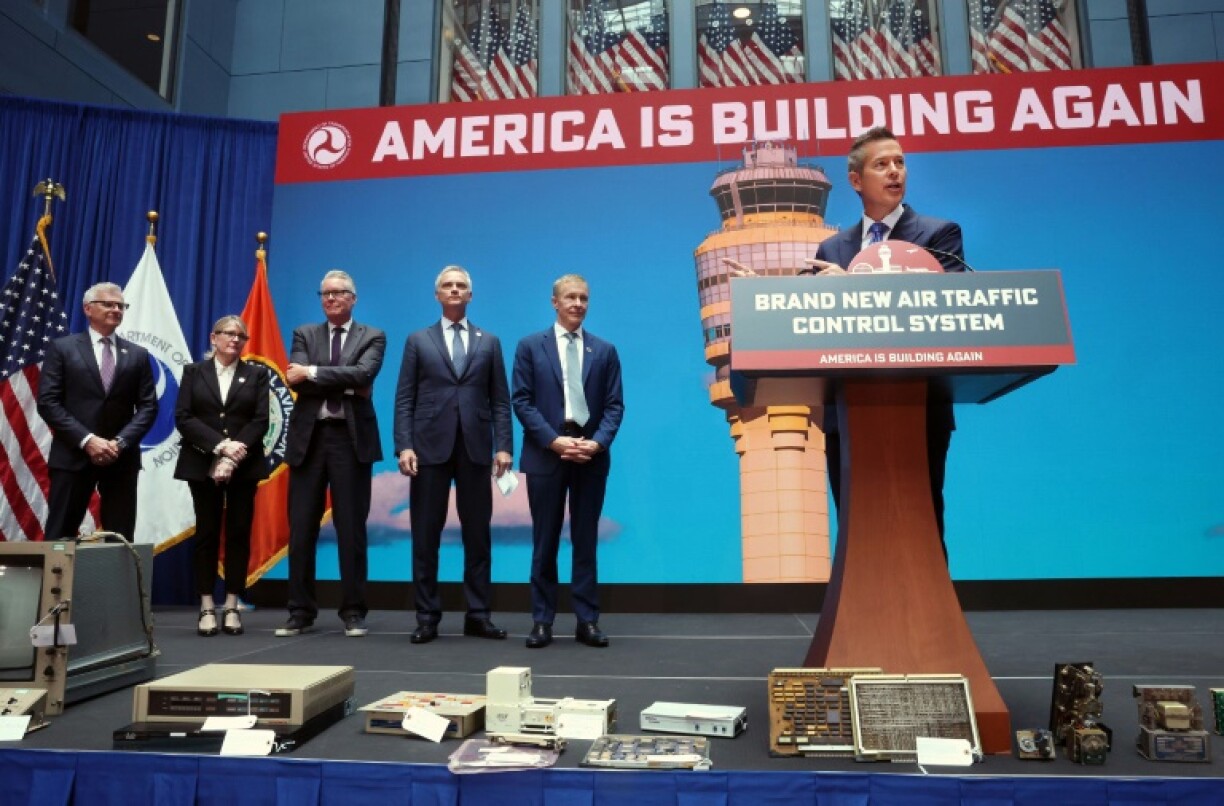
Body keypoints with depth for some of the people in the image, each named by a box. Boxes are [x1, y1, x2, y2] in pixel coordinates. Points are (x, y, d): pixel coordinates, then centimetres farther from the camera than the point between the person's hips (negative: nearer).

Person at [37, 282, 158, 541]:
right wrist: (86, 440, -14)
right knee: (60, 537, 0)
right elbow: (47, 402, -3)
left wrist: (121, 442, -10)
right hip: (73, 456, -2)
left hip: (122, 458, 2)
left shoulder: (138, 355, 12)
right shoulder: (62, 348, 5)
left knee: (120, 538, 4)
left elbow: (148, 406, 5)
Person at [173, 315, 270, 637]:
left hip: (244, 466, 0)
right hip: (202, 465, 0)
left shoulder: (256, 374, 7)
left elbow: (261, 420, -2)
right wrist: (220, 445, -16)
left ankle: (232, 607, 7)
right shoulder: (194, 371, 8)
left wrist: (233, 456, -14)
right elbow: (183, 418, -3)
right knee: (207, 533, 1)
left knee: (239, 533, 1)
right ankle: (207, 607, 8)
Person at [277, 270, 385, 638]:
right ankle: (301, 610, 17)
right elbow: (297, 381, -5)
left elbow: (362, 374, -14)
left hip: (351, 437, -2)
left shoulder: (372, 337, 6)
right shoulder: (304, 334, 12)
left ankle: (353, 611, 12)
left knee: (351, 529, 2)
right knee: (301, 528, 6)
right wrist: (345, 384, -12)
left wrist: (312, 372, -14)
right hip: (309, 437, 3)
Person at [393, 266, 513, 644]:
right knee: (425, 535, 2)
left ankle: (477, 615, 14)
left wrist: (503, 446, -4)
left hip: (475, 449, 1)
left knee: (478, 534, 4)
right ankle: (427, 616, 12)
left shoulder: (489, 342, 13)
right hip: (430, 447, 0)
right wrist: (404, 446, -8)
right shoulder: (418, 341, 11)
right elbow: (404, 400, 4)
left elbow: (500, 400, 7)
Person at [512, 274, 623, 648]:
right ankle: (542, 621, 14)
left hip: (591, 455, 2)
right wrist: (554, 440, -14)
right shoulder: (530, 346, 5)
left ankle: (587, 620, 14)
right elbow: (521, 401, -2)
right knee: (545, 541, 5)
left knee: (586, 541, 7)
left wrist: (598, 442, -12)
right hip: (546, 454, -1)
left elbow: (615, 405, 5)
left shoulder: (605, 350, 10)